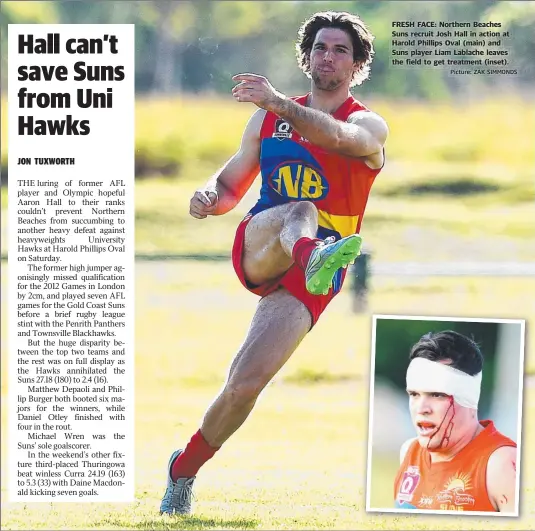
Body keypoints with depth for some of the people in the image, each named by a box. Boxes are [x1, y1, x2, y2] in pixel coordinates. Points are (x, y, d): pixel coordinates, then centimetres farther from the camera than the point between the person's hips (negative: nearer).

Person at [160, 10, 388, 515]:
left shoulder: (369, 126, 3)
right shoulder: (268, 119, 17)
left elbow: (336, 136, -22)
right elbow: (230, 184, 22)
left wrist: (278, 103, -41)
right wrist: (209, 196, -4)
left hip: (306, 281, -2)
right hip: (257, 247, 2)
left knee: (248, 381, -15)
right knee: (301, 211, -33)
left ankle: (183, 469, 7)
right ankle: (314, 257, -71)